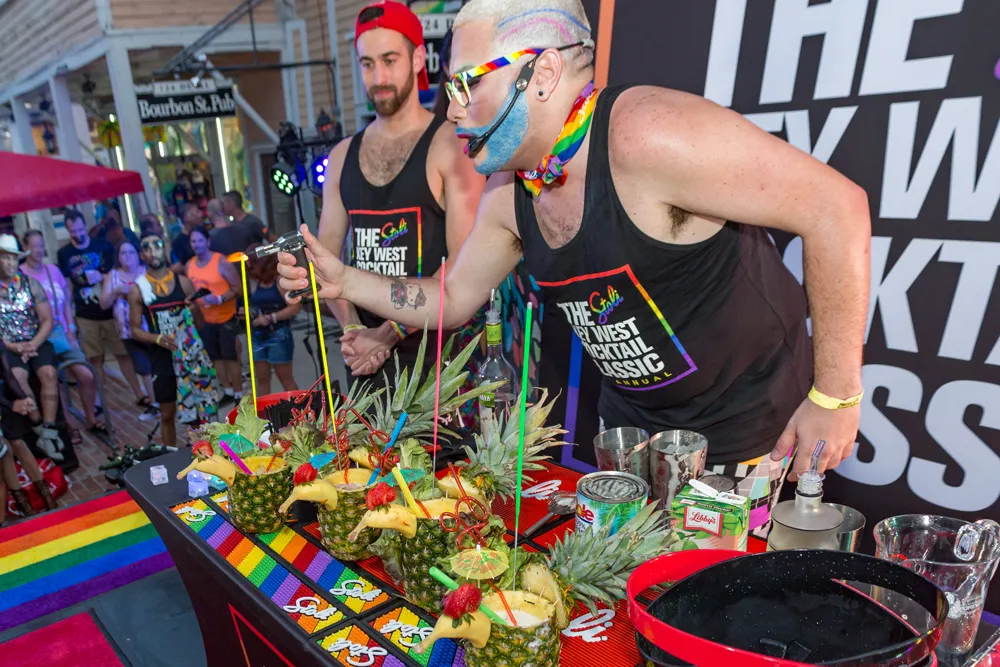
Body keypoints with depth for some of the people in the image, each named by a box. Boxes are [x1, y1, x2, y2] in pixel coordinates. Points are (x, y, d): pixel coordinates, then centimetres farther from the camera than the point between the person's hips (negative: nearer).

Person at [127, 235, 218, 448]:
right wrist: (157, 338, -18)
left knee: (201, 409, 7)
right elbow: (135, 329, 0)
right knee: (167, 414, 9)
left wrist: (196, 309, -13)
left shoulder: (183, 281, 2)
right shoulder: (138, 289, -1)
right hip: (162, 357, -1)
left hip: (191, 355, 1)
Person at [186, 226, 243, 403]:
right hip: (204, 320, 6)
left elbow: (238, 288, -15)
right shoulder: (189, 265, 4)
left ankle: (239, 394, 6)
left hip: (226, 318, -6)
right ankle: (228, 391, 26)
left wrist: (219, 299, -27)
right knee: (215, 357, 13)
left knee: (230, 356, -3)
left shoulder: (221, 262, -14)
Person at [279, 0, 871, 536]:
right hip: (633, 430, 7)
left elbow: (838, 206, -25)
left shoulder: (643, 137, -27)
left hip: (756, 440, -6)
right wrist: (343, 281, 1)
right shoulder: (507, 193, -2)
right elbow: (453, 298, 10)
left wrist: (834, 397, -20)